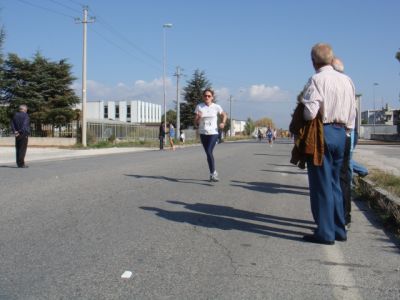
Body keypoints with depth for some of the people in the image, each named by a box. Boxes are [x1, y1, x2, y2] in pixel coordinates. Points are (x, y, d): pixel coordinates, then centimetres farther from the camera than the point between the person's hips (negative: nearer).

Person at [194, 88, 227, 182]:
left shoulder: (216, 107, -2)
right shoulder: (199, 107, 0)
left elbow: (224, 115, 16)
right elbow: (196, 123, 1)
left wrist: (223, 123, -2)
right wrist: (198, 117, -21)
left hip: (213, 133, -3)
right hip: (203, 133, 3)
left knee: (209, 152, -19)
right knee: (208, 153, 9)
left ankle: (212, 173, -11)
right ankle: (213, 172, 23)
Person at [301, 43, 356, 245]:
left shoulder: (317, 80, -12)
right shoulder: (347, 80, 10)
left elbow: (310, 112, -19)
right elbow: (352, 112, 11)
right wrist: (346, 130, 19)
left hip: (321, 132, -7)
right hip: (341, 133, 7)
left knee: (321, 184, 0)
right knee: (334, 182, 16)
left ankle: (325, 233, 4)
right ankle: (339, 229, 22)